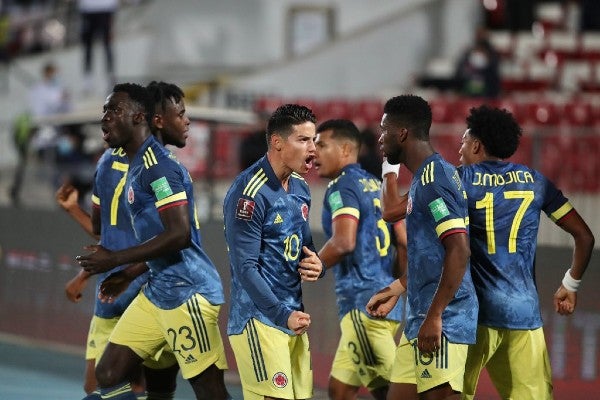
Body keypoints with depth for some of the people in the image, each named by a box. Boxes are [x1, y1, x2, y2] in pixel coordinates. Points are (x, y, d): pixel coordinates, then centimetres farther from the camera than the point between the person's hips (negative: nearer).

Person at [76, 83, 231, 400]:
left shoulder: (158, 166, -16)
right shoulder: (136, 165, 15)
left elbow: (179, 235, -25)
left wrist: (114, 259, -20)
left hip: (188, 293, -10)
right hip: (157, 291, 10)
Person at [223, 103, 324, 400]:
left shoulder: (299, 187, 12)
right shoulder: (249, 192, -15)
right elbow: (245, 267, -17)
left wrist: (315, 264, 1)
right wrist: (283, 315, -21)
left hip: (293, 316, 9)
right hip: (260, 318, -8)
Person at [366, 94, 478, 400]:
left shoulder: (434, 178, -14)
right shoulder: (422, 177, 18)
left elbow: (458, 251, -22)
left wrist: (434, 316, -22)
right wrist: (395, 290, 27)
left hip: (442, 324, -10)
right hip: (420, 318, 10)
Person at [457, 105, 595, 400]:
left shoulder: (462, 179, 0)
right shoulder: (534, 181, 10)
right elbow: (584, 236, 10)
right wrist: (570, 286, 21)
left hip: (475, 310, -3)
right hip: (524, 310, 3)